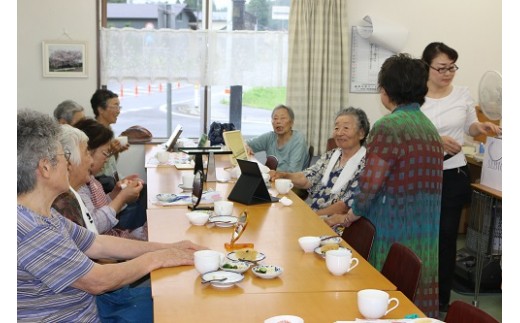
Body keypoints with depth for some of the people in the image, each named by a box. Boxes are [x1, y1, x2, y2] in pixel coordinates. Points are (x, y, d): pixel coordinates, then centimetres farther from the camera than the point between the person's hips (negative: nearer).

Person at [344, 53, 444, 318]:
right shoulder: (430, 127, 10)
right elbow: (430, 182, 14)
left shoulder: (388, 127, -15)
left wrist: (355, 212, 0)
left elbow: (371, 182, -18)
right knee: (419, 296, 14)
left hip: (394, 229, -7)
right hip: (428, 229, 7)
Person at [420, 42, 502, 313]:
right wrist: (436, 139, -24)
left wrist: (482, 127, -7)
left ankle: (442, 298, 23)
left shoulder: (462, 94, 1)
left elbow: (469, 127, 14)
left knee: (446, 236, 9)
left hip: (453, 175, 2)